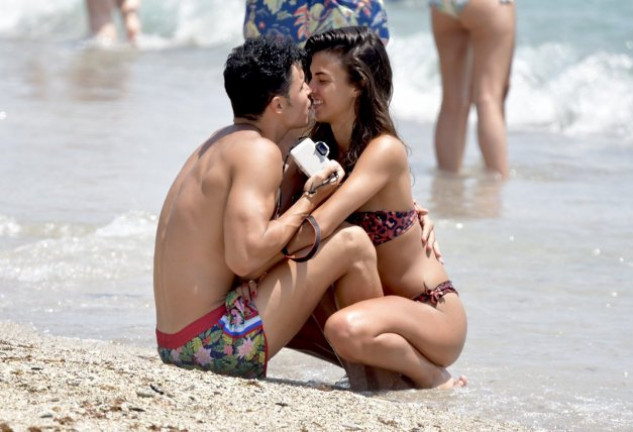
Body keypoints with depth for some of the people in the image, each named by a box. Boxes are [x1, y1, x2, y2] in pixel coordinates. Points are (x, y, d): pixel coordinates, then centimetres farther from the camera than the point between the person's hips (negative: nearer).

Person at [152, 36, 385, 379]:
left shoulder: (217, 145, 17)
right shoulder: (260, 151, -13)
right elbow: (245, 257, -26)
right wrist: (309, 201, -10)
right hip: (218, 344, -10)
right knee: (352, 243, -5)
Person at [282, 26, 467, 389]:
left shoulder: (385, 151, -19)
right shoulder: (323, 146, 6)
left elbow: (320, 225, -28)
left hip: (436, 316, -8)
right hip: (384, 303, 8)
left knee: (346, 329, -37)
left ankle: (432, 376, -9)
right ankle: (373, 362, 10)